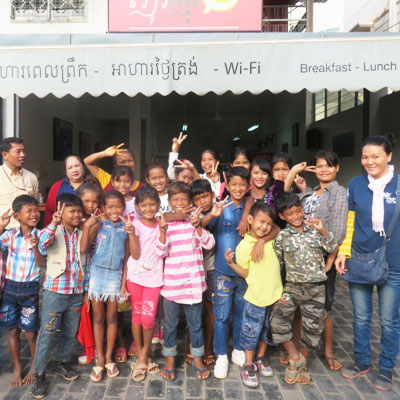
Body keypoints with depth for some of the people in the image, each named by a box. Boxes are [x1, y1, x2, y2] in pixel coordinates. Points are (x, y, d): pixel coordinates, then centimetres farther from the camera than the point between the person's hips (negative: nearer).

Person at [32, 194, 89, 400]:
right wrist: (54, 223, -48)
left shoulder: (82, 235, 4)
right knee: (47, 334, 2)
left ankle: (62, 363, 38)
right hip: (55, 291, -4)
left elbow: (85, 264, 9)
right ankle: (39, 374, 19)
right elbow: (42, 244, -32)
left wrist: (86, 290, 9)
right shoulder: (53, 232, -8)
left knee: (70, 333, 16)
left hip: (76, 292, 4)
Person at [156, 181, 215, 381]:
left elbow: (209, 244, -11)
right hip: (171, 282, 0)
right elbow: (161, 253, -7)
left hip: (193, 281, 0)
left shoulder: (195, 221, 0)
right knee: (170, 323, 14)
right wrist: (162, 232, -23)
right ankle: (169, 359, 34)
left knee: (195, 323, 14)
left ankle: (197, 359, 33)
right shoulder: (166, 223, -1)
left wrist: (197, 226, -24)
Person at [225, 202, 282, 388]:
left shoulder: (270, 240, 2)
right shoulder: (243, 246, -15)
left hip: (274, 294, 6)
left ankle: (261, 358, 40)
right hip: (256, 297, -5)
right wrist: (231, 264, -28)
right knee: (252, 331, 7)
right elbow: (245, 273, -13)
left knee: (267, 329, 20)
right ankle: (248, 365, 25)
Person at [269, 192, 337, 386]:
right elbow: (277, 262, 5)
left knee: (313, 326, 9)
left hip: (316, 288, 1)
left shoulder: (314, 230, 3)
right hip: (292, 287, -1)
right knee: (277, 318, -18)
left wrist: (323, 230, -14)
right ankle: (296, 358, 5)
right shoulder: (282, 236, -1)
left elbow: (332, 248, 0)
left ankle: (300, 362, 33)